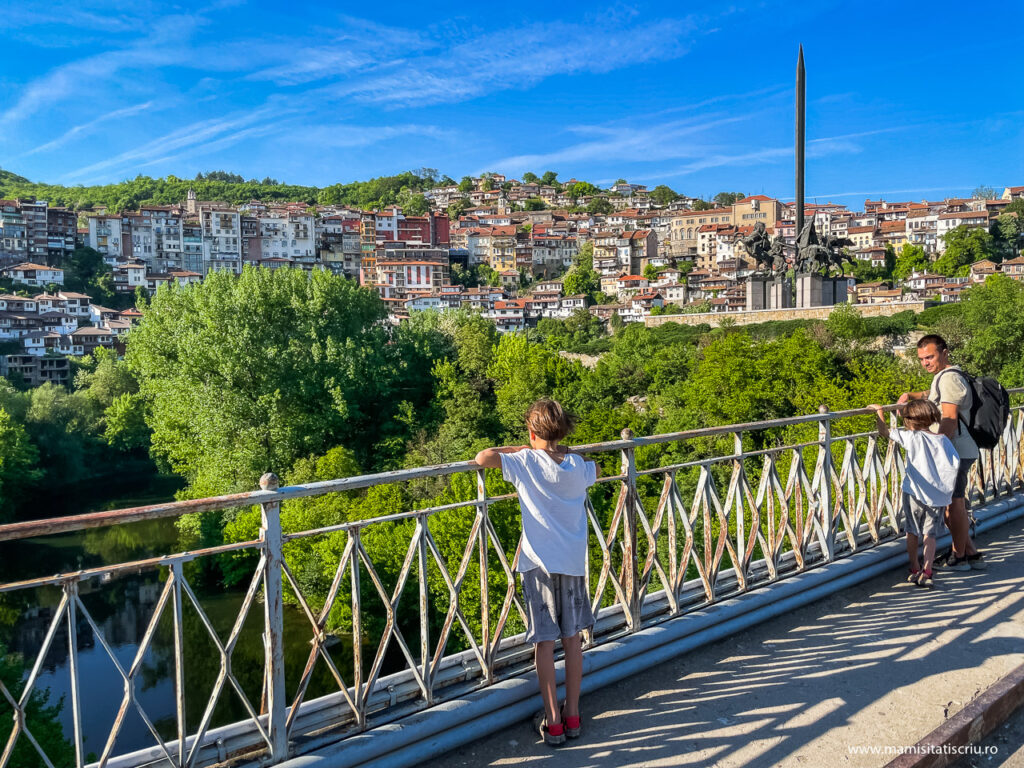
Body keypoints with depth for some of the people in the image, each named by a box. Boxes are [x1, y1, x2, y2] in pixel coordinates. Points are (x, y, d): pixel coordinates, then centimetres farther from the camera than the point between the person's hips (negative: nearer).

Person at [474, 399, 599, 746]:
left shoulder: (526, 463, -9)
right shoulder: (579, 466, 2)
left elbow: (482, 457, -13)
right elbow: (596, 471, 25)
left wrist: (521, 450, 0)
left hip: (539, 563, -3)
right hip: (573, 561, 3)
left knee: (545, 642, 5)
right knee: (572, 638, 13)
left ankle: (553, 720, 12)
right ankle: (573, 715, 23)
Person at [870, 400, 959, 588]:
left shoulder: (912, 438, -10)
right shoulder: (944, 439, 1)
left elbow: (885, 431, -5)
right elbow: (955, 465, 0)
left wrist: (879, 412, 8)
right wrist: (947, 490, 11)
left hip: (915, 494, -3)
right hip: (938, 496, 3)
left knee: (913, 532, 14)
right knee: (930, 534, 12)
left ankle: (915, 570, 21)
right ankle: (926, 571, 4)